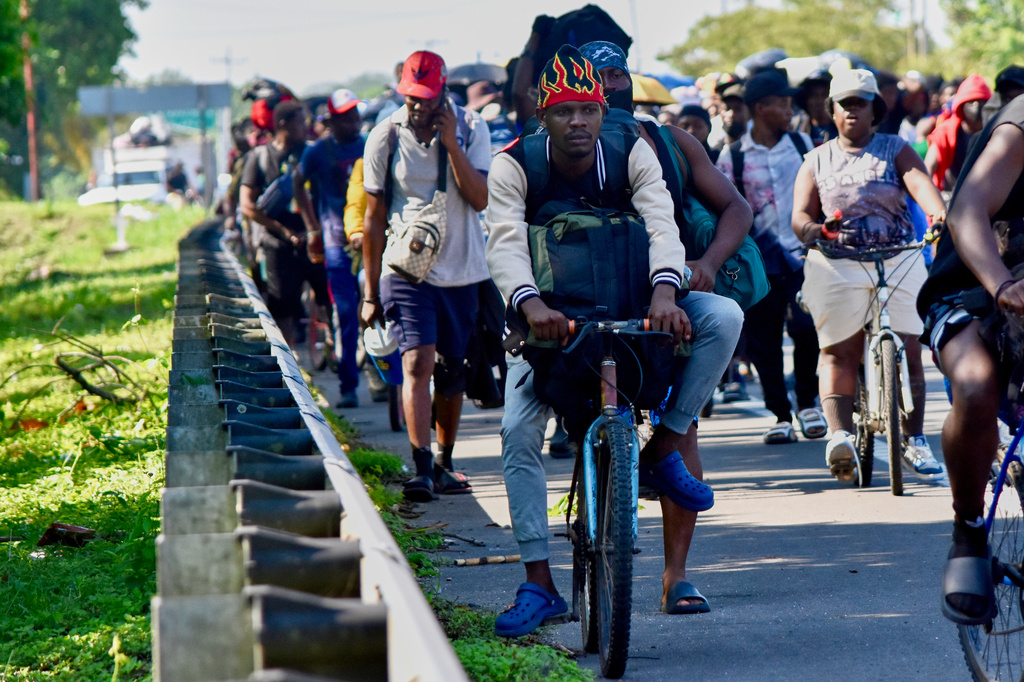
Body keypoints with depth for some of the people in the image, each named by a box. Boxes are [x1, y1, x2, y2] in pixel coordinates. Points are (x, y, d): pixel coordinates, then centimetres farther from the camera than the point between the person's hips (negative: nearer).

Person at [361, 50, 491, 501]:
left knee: (451, 373, 10)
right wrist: (371, 292, 3)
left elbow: (480, 199, -11)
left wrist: (451, 144, -19)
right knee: (418, 363, -18)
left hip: (460, 271, 2)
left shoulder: (471, 129, -1)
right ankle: (422, 468, -23)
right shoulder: (385, 138, -3)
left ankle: (444, 465, 25)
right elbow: (374, 218, 3)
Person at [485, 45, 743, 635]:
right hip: (550, 316, -1)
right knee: (519, 432, -19)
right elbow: (506, 243, -28)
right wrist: (530, 304, -48)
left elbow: (662, 224, -25)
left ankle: (664, 448, -16)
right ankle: (539, 586, -13)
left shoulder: (633, 155, -11)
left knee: (722, 315, -25)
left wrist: (665, 290, -46)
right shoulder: (513, 167, -14)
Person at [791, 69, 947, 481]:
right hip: (837, 265, 1)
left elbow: (919, 183, -9)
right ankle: (839, 433, -14)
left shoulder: (895, 149, 11)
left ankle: (914, 440, 3)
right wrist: (809, 228, -21)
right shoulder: (817, 160, 14)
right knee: (838, 351, -6)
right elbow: (801, 212, 4)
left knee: (907, 350, -3)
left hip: (899, 260, 0)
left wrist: (939, 213, -31)